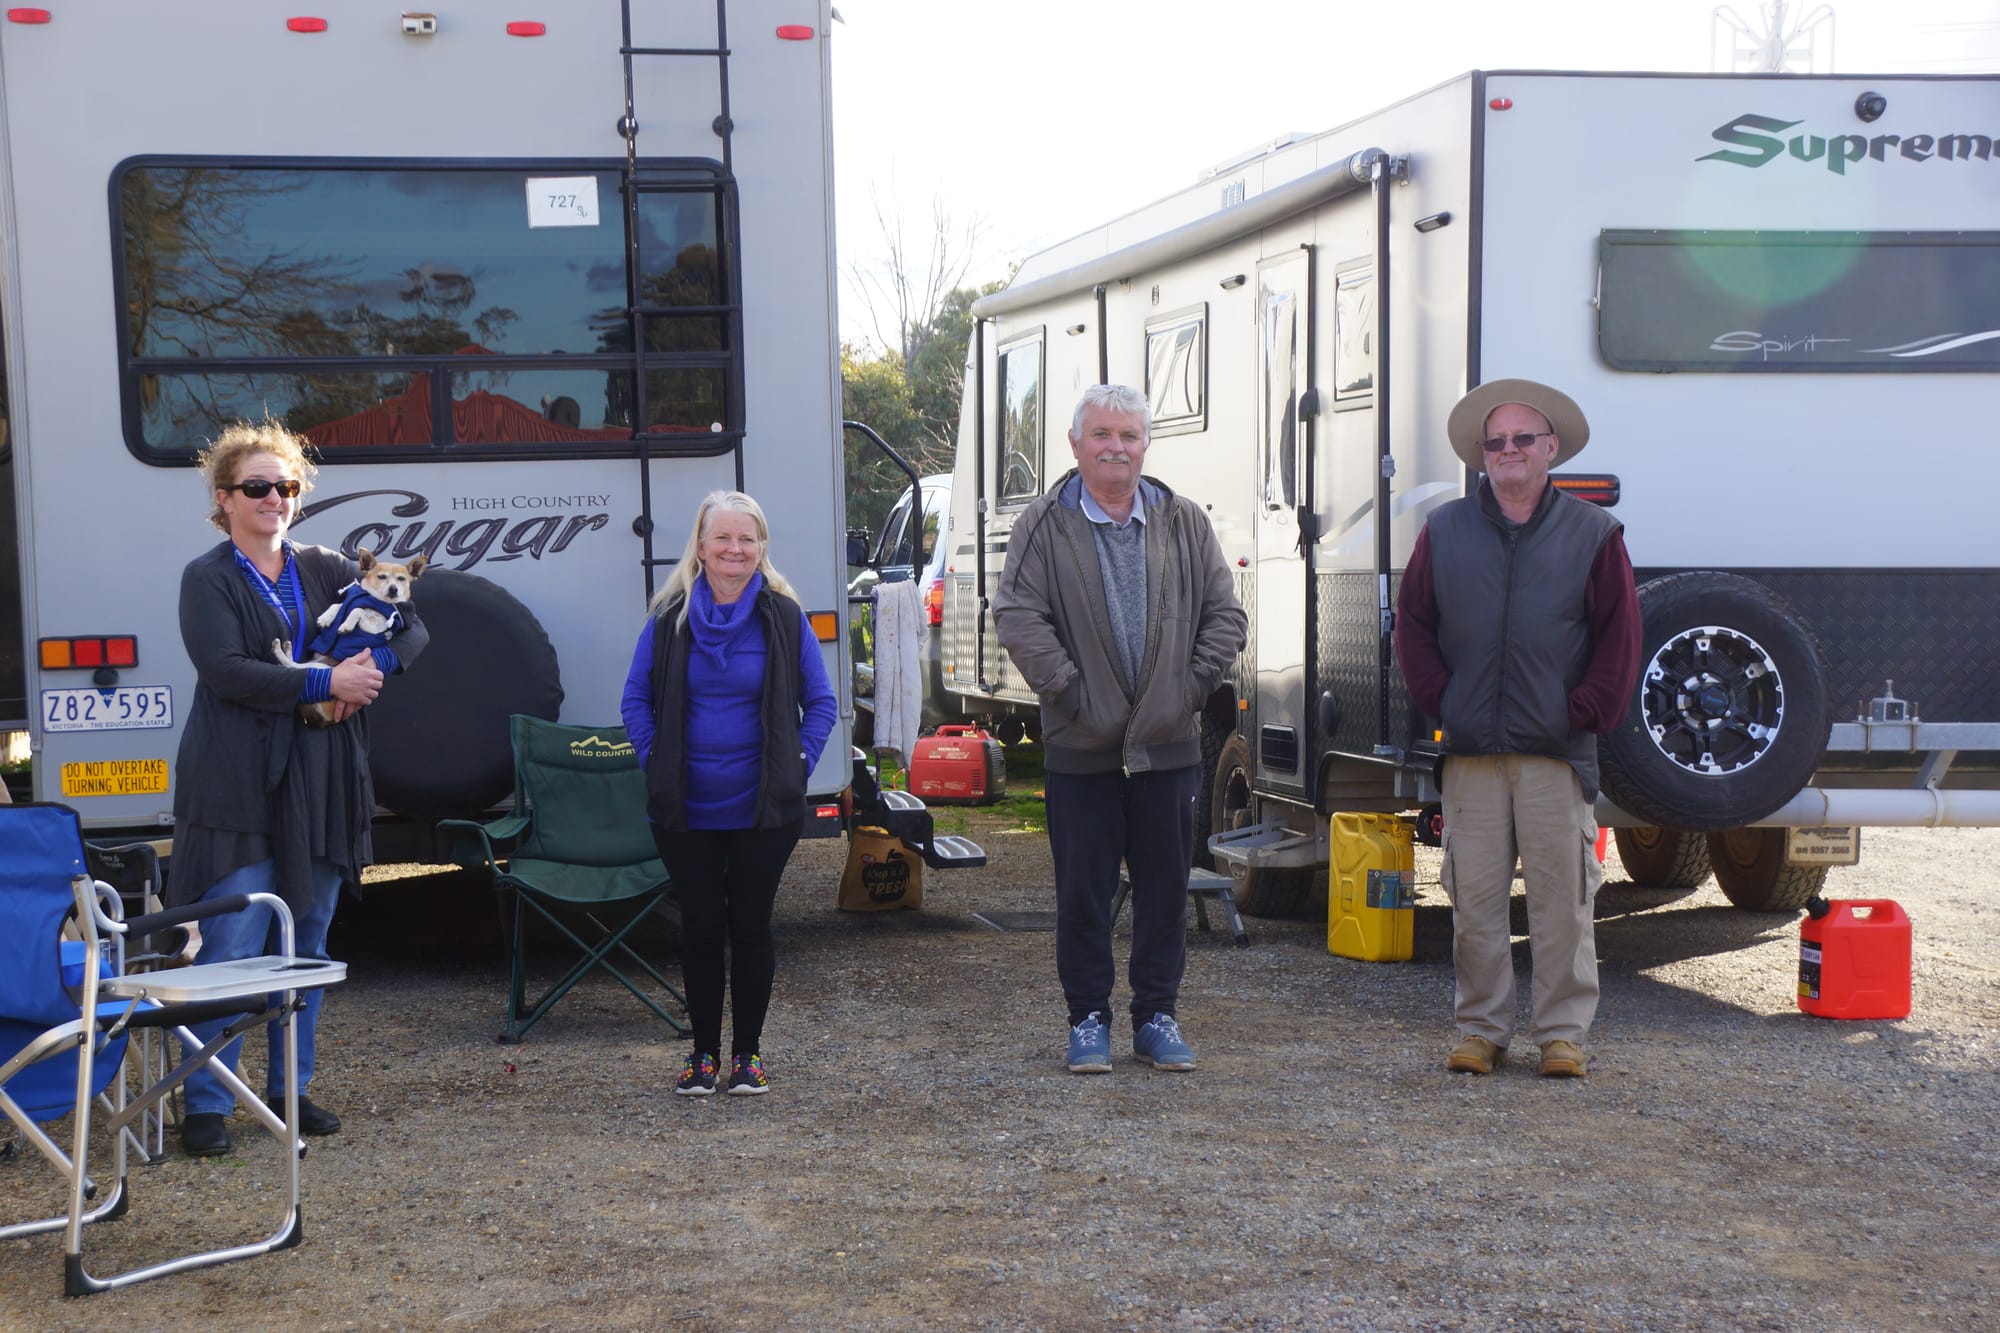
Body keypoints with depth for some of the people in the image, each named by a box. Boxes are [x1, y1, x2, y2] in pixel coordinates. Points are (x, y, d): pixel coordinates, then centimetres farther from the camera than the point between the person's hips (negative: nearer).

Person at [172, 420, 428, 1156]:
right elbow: (224, 669, -15)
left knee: (307, 945, 10)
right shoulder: (207, 579, -1)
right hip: (239, 786, -5)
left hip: (319, 786, 5)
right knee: (232, 950, -6)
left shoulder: (325, 570, 13)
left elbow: (411, 626, 12)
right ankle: (206, 1105, 1)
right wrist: (327, 683, -19)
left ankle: (291, 1088, 20)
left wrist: (375, 666, -8)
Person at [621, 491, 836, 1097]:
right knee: (700, 927, 7)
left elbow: (820, 702, 6)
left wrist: (797, 765, -2)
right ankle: (703, 1051, 20)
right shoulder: (669, 618, -1)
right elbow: (636, 700, 8)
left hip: (763, 808, 0)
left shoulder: (784, 617, -2)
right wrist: (657, 766, 0)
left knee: (751, 926, 7)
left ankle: (748, 1051, 19)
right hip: (686, 811, 1)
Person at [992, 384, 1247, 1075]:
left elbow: (1225, 615, 7)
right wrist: (1070, 692, -15)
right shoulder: (1043, 528, -1)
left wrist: (1191, 686, -4)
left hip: (1169, 745, 2)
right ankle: (1088, 1018, 17)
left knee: (1165, 888, 8)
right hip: (1080, 749, -2)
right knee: (1083, 891, 5)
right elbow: (1017, 616, -10)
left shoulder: (1186, 524, 7)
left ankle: (1156, 1016, 20)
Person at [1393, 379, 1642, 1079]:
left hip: (1557, 751, -1)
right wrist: (1438, 697, 0)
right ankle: (1481, 1027, 14)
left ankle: (1562, 1032, 10)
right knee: (1474, 898, 4)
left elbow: (1619, 635, 4)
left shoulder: (1593, 533, 6)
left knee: (1561, 897, 0)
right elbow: (1412, 622, 12)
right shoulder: (1444, 532, 10)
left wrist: (1587, 711, -5)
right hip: (1471, 751, 2)